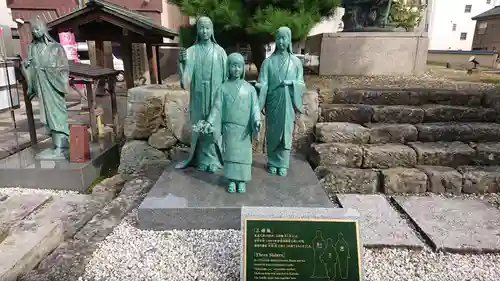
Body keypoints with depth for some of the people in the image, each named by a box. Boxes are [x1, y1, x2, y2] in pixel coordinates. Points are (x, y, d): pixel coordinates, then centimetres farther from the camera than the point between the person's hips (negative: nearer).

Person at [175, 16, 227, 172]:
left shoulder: (220, 51, 2)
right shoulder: (191, 51, 1)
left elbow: (226, 76, 4)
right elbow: (185, 79, -9)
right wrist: (181, 62, -27)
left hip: (216, 96, 0)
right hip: (198, 96, 0)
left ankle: (213, 160, 16)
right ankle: (201, 159, 19)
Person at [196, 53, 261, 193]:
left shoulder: (250, 88, 3)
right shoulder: (223, 88, 3)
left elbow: (255, 106, -2)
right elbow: (217, 107, 0)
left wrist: (257, 120, -18)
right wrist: (209, 122, -10)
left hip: (245, 128, 0)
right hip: (229, 126, 0)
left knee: (243, 153, 2)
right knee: (230, 152, 4)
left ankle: (242, 180, 13)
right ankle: (232, 180, 14)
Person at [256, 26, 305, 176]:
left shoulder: (296, 61, 4)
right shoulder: (268, 61, 2)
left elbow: (301, 83, 4)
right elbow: (263, 83, -3)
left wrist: (291, 83, -14)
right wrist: (258, 86, -21)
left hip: (288, 102, 0)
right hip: (272, 101, 0)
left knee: (286, 132, 4)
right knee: (272, 132, 6)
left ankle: (283, 164, 16)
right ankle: (272, 162, 21)